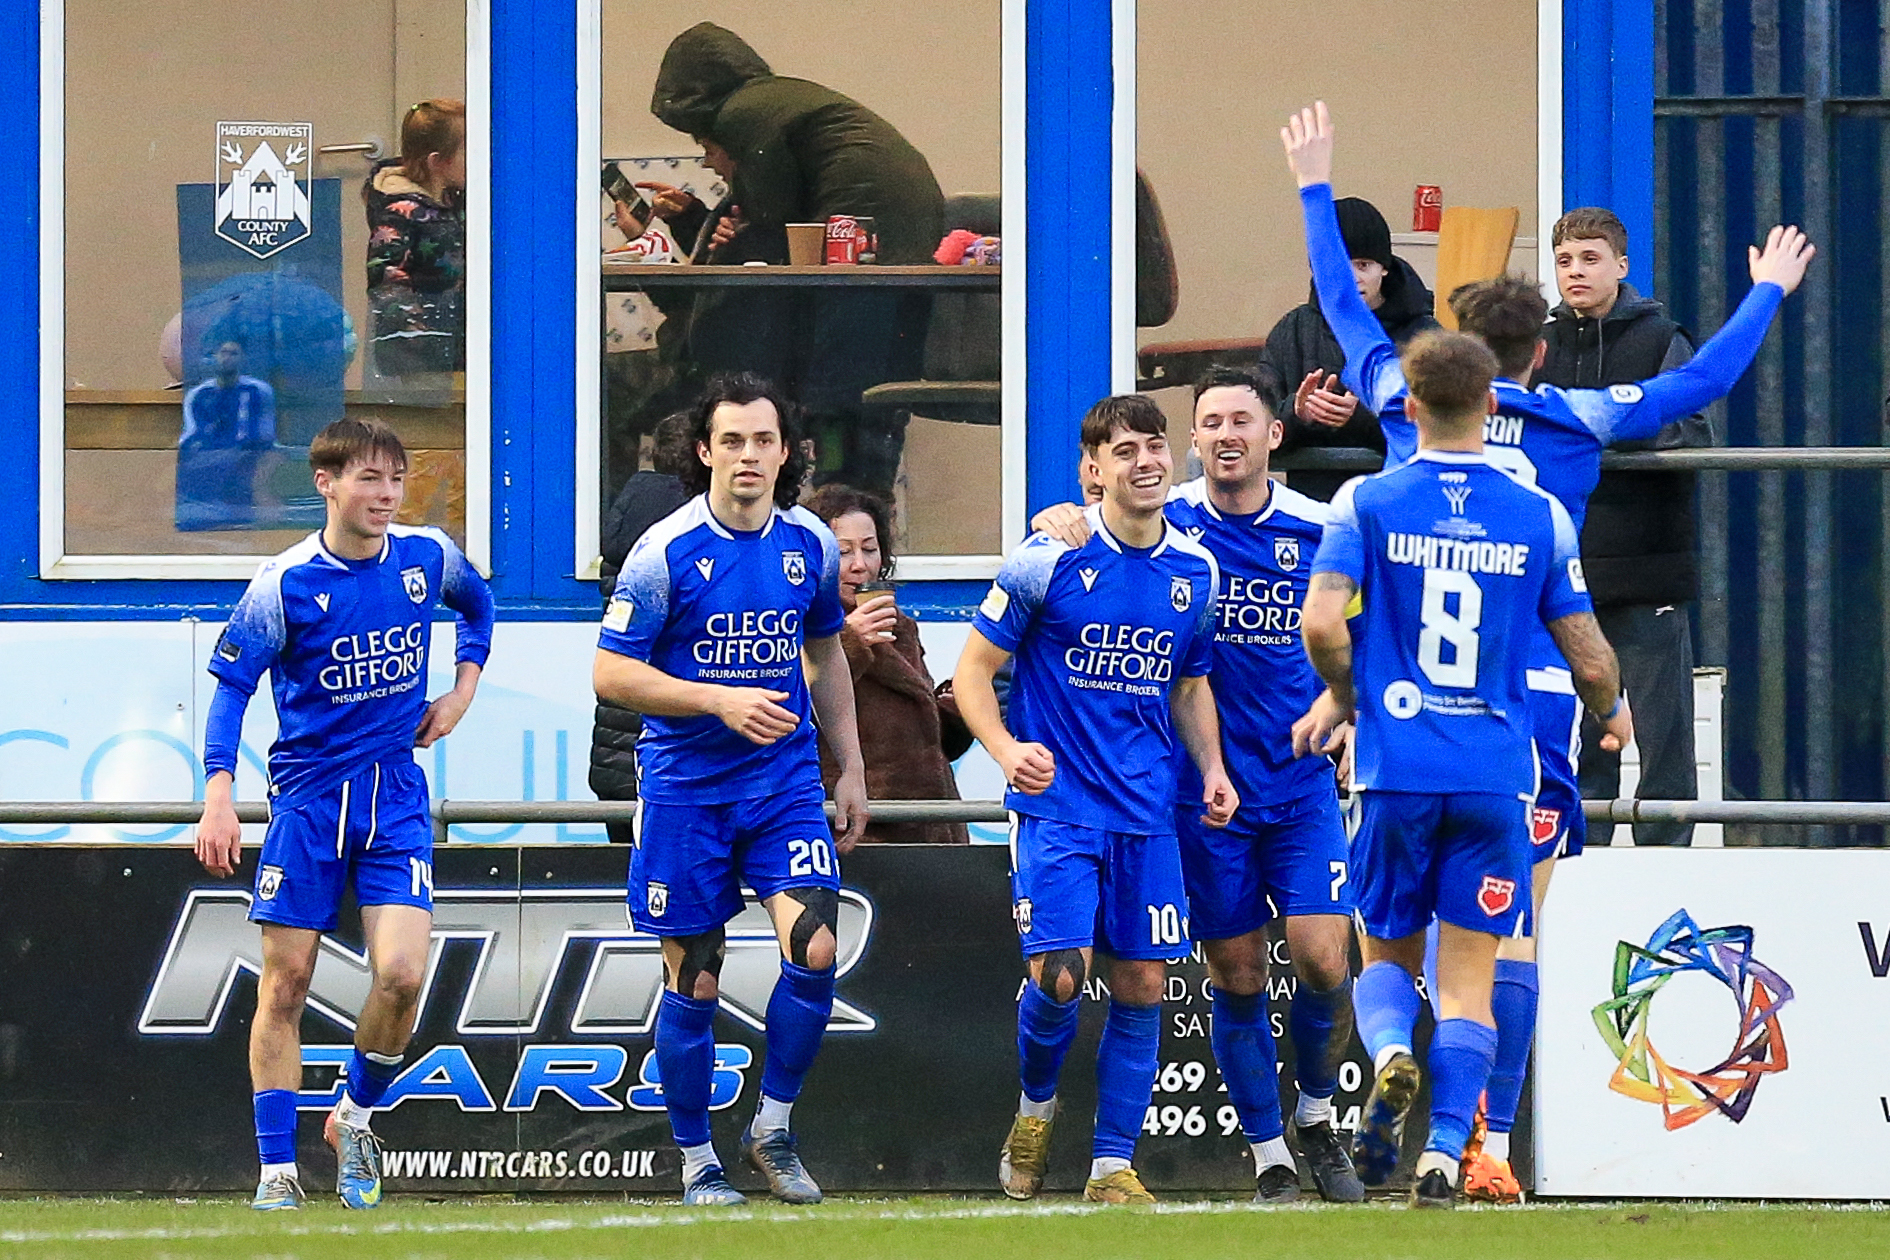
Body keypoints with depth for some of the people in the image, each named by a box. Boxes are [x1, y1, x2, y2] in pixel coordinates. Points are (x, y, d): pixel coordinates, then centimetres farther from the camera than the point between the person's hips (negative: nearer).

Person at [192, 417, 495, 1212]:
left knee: (402, 973, -14)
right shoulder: (285, 582, -10)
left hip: (397, 796, 2)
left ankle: (355, 1116, 12)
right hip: (309, 795, -2)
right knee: (285, 981, -2)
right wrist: (219, 794, -16)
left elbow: (479, 606, 23)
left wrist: (464, 688, 11)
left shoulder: (428, 557, 0)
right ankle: (276, 1169, 6)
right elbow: (232, 683, -6)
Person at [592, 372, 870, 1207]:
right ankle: (696, 1160, 17)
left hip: (786, 782, 3)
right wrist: (722, 701, -19)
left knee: (815, 950, -15)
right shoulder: (665, 552, -11)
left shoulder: (811, 544, 2)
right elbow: (612, 673, -9)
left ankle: (773, 1129, 5)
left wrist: (852, 770, 17)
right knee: (693, 982, 2)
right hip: (686, 787, -3)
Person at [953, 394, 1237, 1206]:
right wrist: (1006, 748, -20)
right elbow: (974, 669, -3)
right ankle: (1036, 1106, 16)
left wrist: (1212, 768, 4)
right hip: (1056, 802, -4)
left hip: (1148, 811, 4)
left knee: (1140, 985, 1)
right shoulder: (1048, 560, -7)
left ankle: (1112, 1165, 11)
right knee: (1059, 977, -14)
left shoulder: (1195, 571, 7)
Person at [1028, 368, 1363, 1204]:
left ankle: (1317, 1118, 17)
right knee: (1237, 978, 3)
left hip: (1301, 783, 1)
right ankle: (1268, 1158, 16)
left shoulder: (1317, 530, 2)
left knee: (1323, 959, -9)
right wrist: (1064, 523, -26)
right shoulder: (1168, 524, -3)